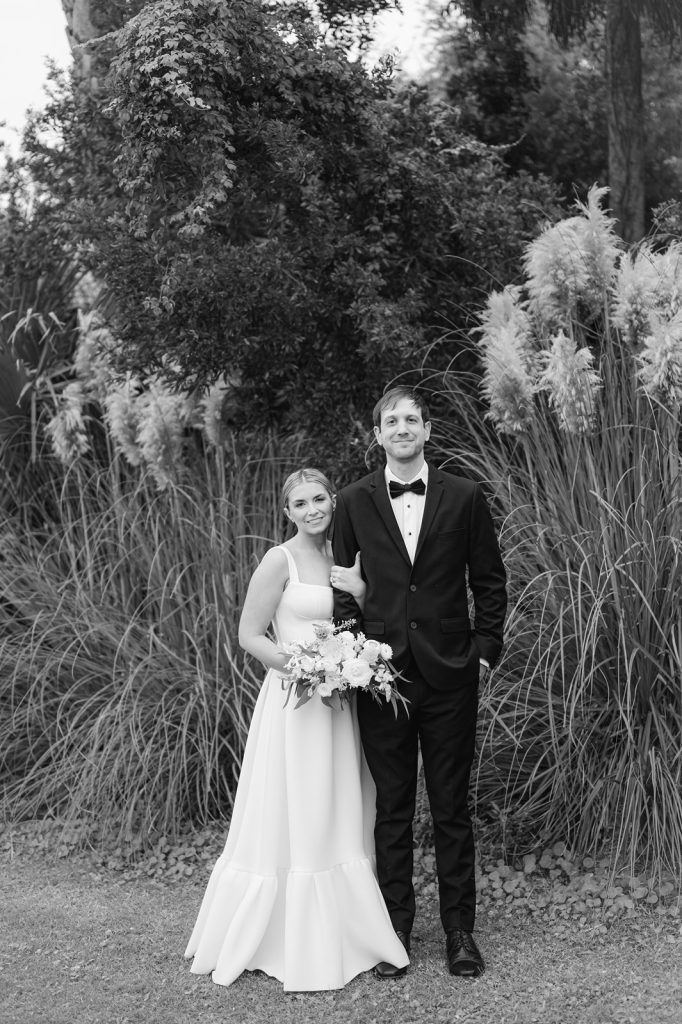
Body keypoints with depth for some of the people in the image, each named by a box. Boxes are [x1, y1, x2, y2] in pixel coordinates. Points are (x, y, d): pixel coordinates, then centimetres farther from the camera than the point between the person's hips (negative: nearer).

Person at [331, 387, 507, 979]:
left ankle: (460, 930, 21)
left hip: (450, 673, 0)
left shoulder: (465, 498, 2)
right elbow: (342, 584, 8)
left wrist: (485, 652, 1)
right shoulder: (354, 503, 4)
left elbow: (490, 582, 7)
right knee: (392, 808, 9)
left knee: (452, 807, 8)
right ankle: (396, 928, 21)